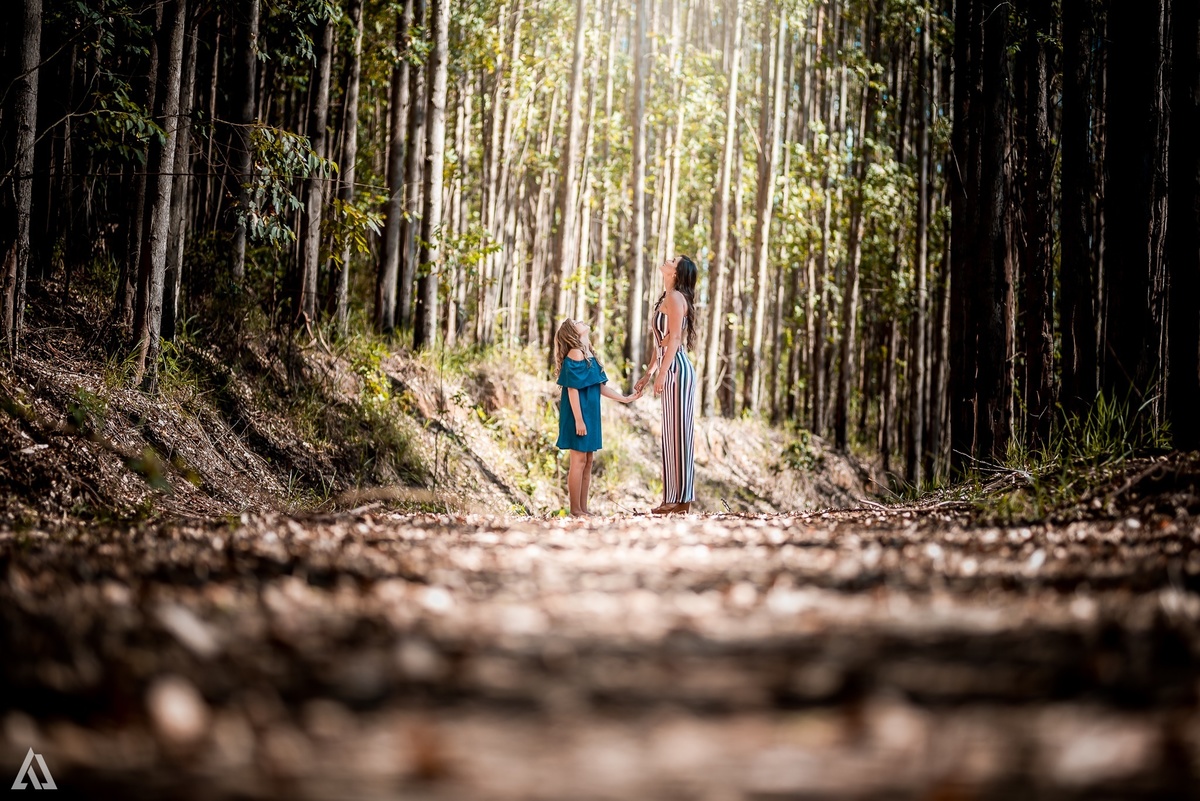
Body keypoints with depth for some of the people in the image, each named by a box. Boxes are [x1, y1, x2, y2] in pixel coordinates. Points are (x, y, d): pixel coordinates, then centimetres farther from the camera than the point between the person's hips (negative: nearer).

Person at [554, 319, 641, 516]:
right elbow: (572, 389, -18)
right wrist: (578, 420, -21)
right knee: (579, 460, -6)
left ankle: (583, 509, 14)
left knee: (588, 461, 10)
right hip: (579, 415, -9)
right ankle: (575, 509, -1)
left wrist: (625, 399, 15)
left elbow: (600, 387, 16)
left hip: (590, 414, 9)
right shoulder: (575, 354, -14)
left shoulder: (589, 355, 14)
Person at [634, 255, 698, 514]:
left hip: (677, 370, -10)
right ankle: (674, 499, 12)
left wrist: (662, 373, -21)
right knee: (672, 435, 9)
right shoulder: (666, 299, 19)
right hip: (670, 371, 10)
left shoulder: (675, 297, -9)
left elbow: (674, 338, -17)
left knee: (678, 433, -8)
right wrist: (648, 374, 23)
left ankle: (682, 500, -6)